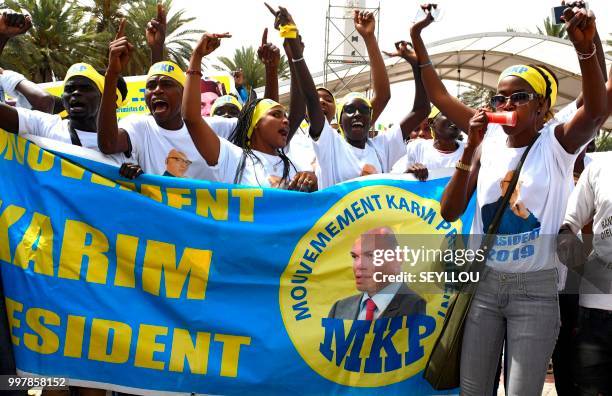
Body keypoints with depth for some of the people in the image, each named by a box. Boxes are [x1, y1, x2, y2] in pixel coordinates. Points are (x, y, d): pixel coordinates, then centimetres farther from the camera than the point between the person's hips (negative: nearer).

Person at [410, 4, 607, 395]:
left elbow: (596, 112, -27)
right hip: (483, 283, 3)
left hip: (536, 288, -3)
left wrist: (585, 47, -43)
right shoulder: (490, 140, 4)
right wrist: (471, 147, -12)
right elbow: (449, 212, -2)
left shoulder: (557, 143, -5)